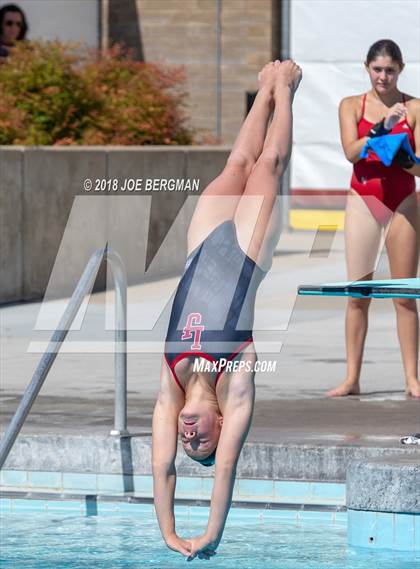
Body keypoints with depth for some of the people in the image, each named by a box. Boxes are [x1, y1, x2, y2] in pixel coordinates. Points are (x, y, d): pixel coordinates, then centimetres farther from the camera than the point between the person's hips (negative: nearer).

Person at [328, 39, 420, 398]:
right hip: (363, 201, 0)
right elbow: (351, 151, -11)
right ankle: (352, 378, 2)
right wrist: (382, 128, -23)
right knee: (358, 294, 0)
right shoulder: (352, 106, 4)